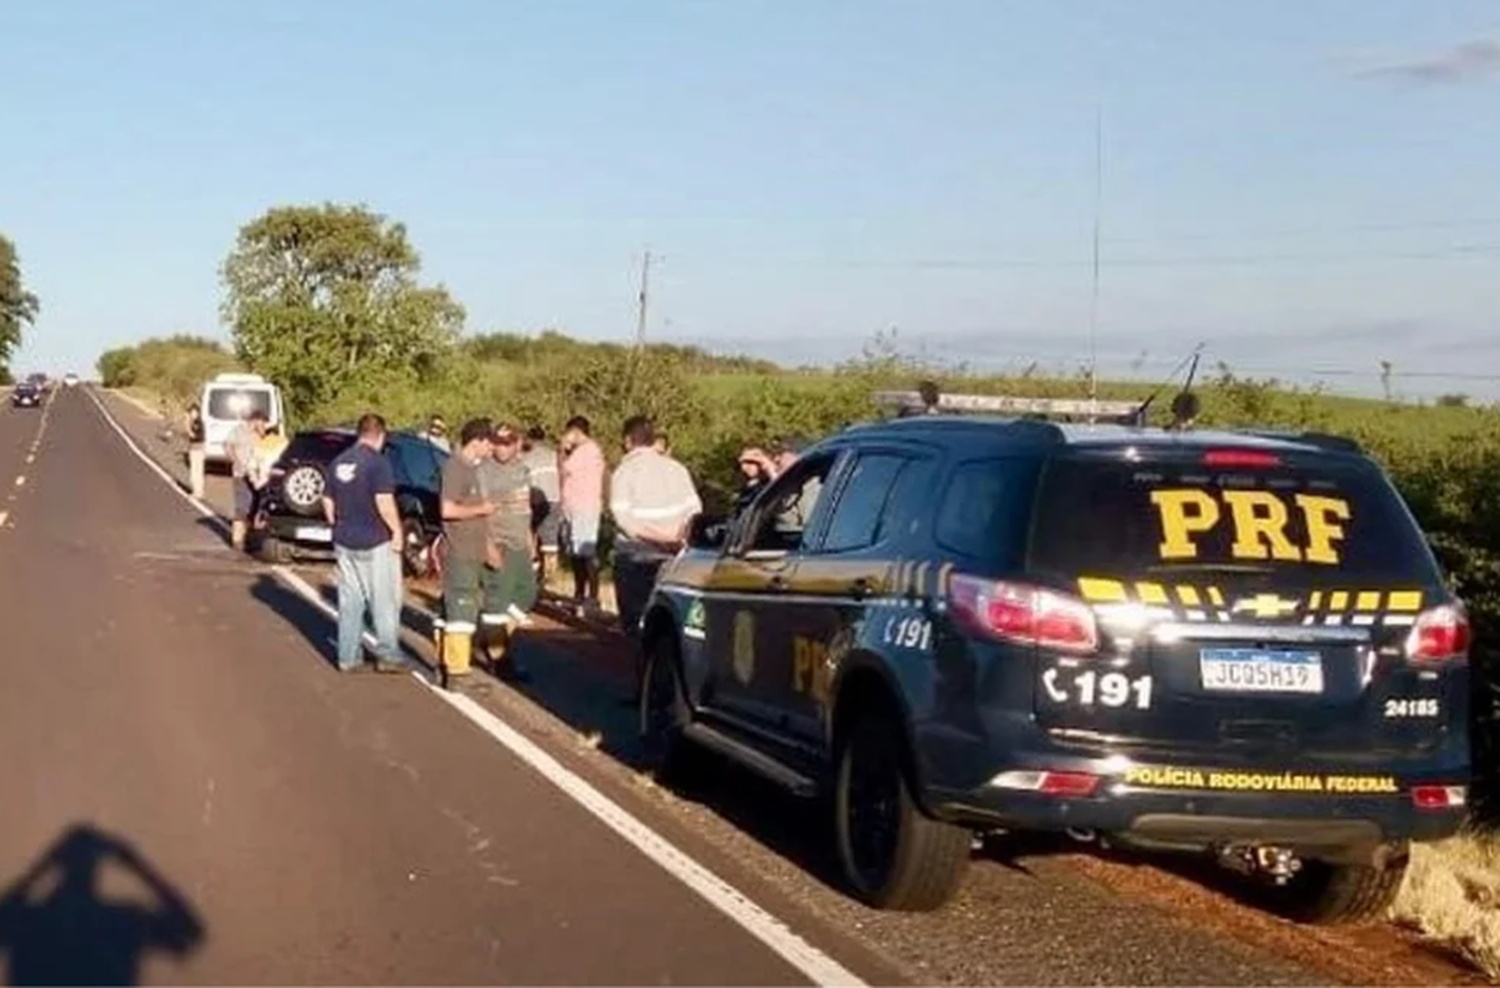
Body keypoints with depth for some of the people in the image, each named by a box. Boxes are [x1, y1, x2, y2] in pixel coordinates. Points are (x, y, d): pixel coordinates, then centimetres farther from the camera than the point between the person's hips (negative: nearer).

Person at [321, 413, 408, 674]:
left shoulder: (338, 462, 8)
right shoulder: (378, 462, -14)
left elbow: (328, 503, 13)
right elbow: (384, 502, -21)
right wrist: (397, 530, -11)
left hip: (345, 543, 6)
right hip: (376, 543, -6)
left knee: (349, 602, 11)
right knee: (385, 601, 4)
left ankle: (349, 657, 13)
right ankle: (388, 655, 5)